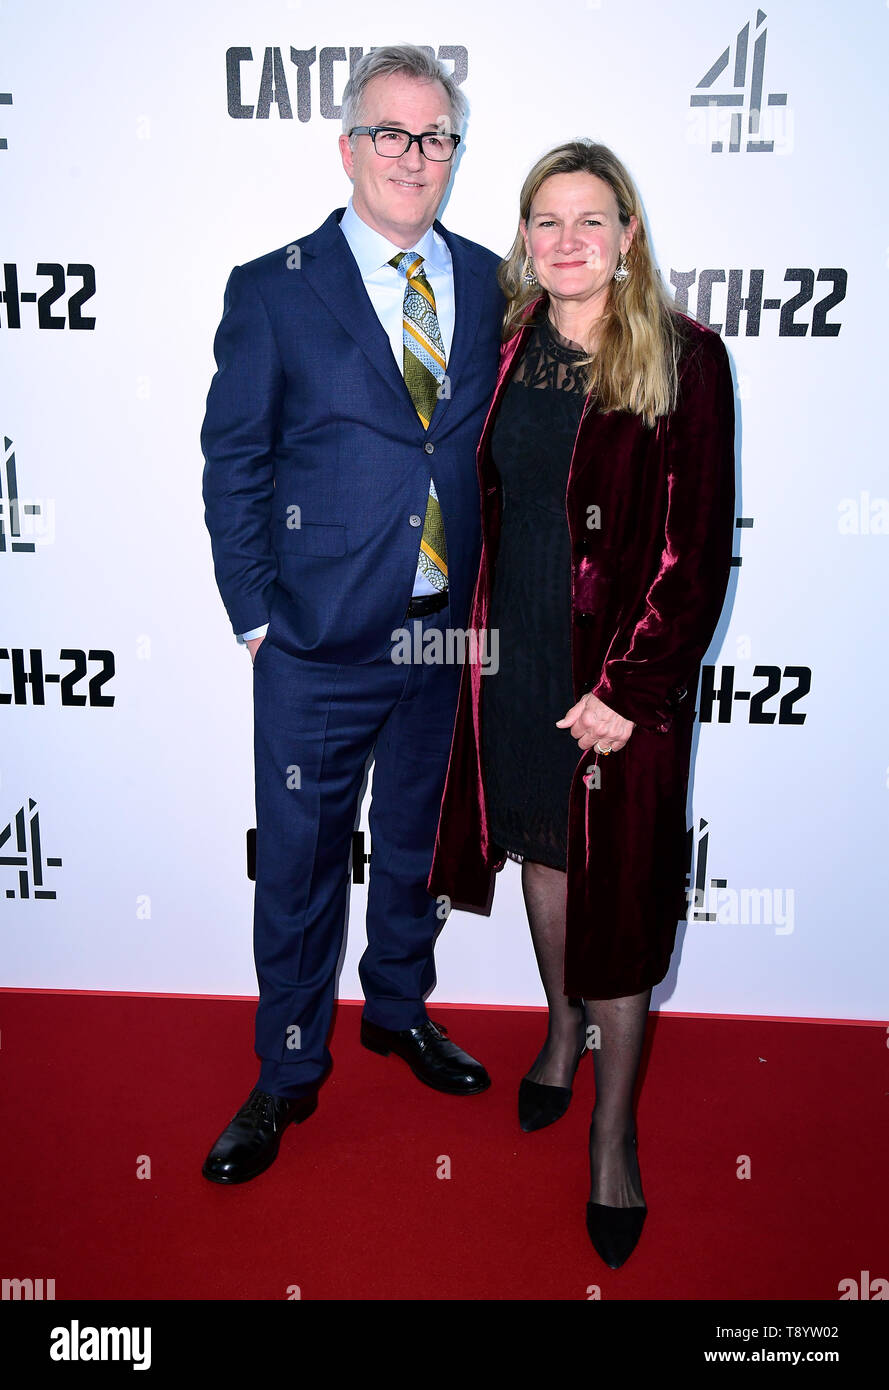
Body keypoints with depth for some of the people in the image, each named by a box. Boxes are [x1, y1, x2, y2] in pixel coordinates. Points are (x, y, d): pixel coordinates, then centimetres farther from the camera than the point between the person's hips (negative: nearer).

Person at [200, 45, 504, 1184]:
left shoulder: (490, 285, 7)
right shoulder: (271, 291, -2)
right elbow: (232, 462, -1)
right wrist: (254, 613, -6)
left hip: (452, 633, 3)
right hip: (320, 642, -3)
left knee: (418, 843, 19)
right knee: (299, 864, 8)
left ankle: (400, 1010, 43)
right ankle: (289, 1072, 28)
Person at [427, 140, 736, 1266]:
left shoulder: (683, 360, -10)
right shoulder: (508, 347, 5)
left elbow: (698, 549, -12)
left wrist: (631, 688, -16)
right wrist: (478, 634, 6)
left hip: (624, 670, -4)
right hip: (513, 656, 5)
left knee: (617, 890, 5)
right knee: (541, 848, 19)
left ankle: (614, 1131, 24)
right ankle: (563, 1029, 45)